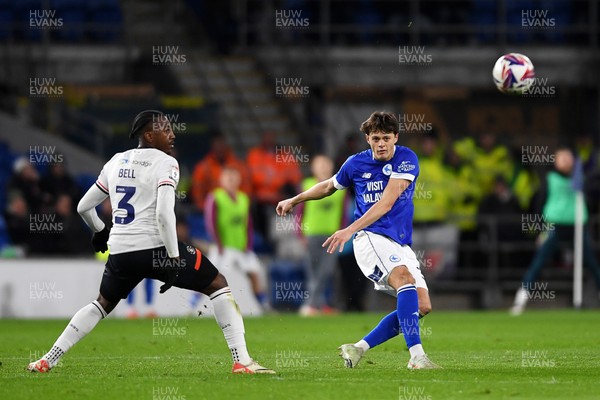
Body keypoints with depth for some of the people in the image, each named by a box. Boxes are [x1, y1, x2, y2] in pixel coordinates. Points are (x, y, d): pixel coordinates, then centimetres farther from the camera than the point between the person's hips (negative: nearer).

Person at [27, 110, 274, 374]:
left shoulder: (116, 162, 14)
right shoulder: (165, 163, -5)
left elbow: (83, 207, 21)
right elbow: (164, 214, -18)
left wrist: (99, 232, 40)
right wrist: (175, 259, -15)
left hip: (120, 251, 6)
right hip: (155, 247, -6)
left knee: (104, 303, 29)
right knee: (218, 285, 7)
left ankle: (47, 361, 23)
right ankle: (241, 361, -5)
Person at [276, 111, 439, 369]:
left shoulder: (406, 159, -5)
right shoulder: (356, 164, 4)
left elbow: (386, 203, -16)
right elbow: (329, 186, 27)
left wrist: (351, 229, -23)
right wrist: (294, 200, 35)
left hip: (401, 243, 2)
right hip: (370, 238, -2)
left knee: (422, 306, -8)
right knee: (405, 279, -30)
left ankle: (359, 348, 0)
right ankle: (417, 355, -39)